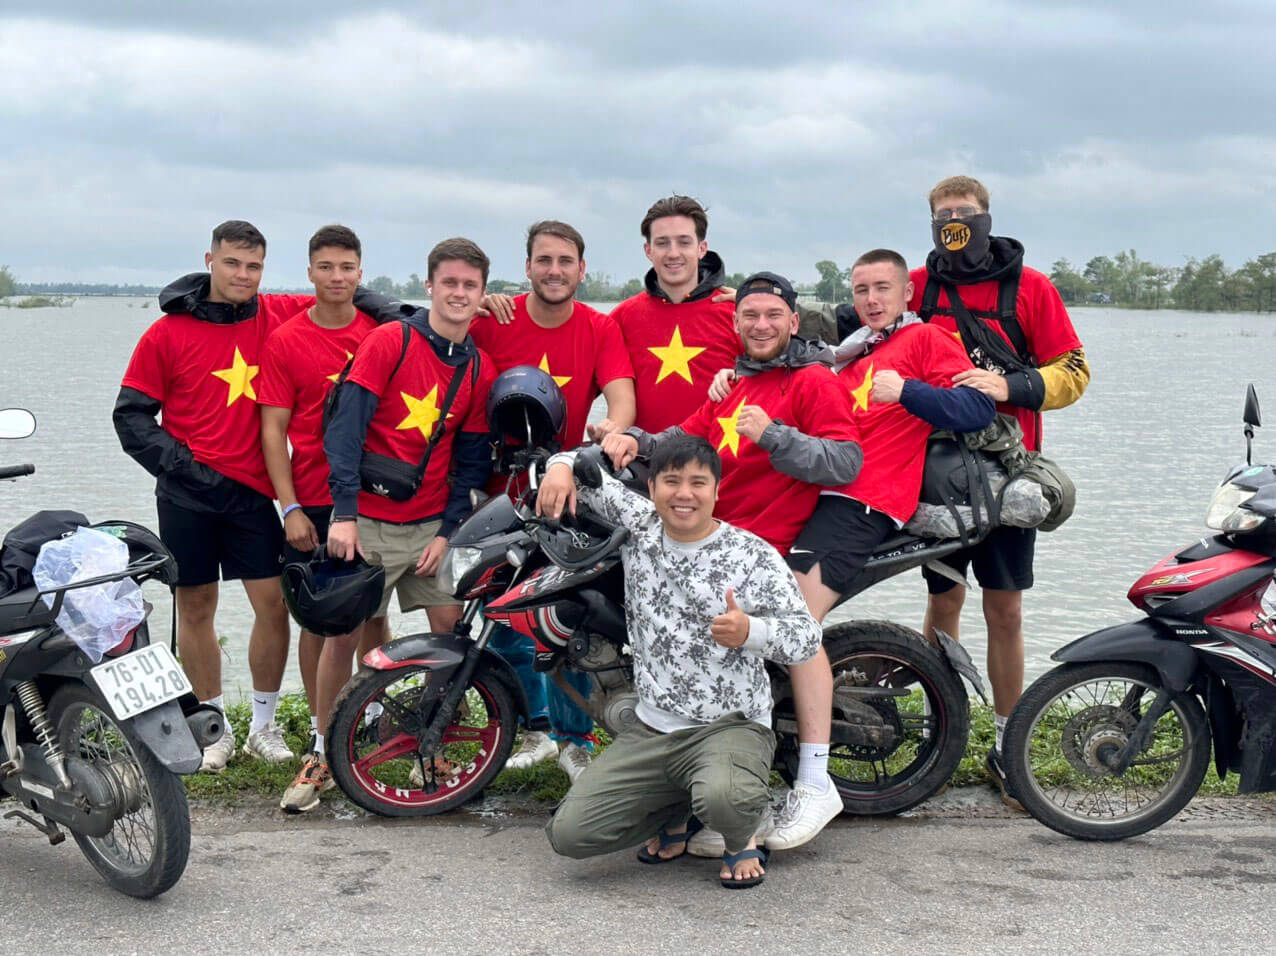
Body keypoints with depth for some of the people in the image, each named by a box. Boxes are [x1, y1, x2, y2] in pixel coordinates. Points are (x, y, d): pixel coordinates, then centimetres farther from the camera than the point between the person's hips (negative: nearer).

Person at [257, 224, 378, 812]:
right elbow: (273, 430, -2)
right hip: (312, 503, 0)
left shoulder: (382, 331, 4)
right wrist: (290, 507, -8)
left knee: (350, 621, -1)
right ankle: (325, 736, 19)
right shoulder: (285, 340, 0)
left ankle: (321, 750, 3)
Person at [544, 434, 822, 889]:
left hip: (732, 727, -4)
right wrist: (560, 469, -10)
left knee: (723, 799, -39)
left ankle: (741, 838, 2)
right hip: (650, 730, 5)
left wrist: (750, 632, -31)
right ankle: (677, 811, 20)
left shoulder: (753, 555, -6)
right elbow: (587, 471, 15)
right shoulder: (638, 525, 5)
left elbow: (807, 635, -11)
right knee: (568, 833, -7)